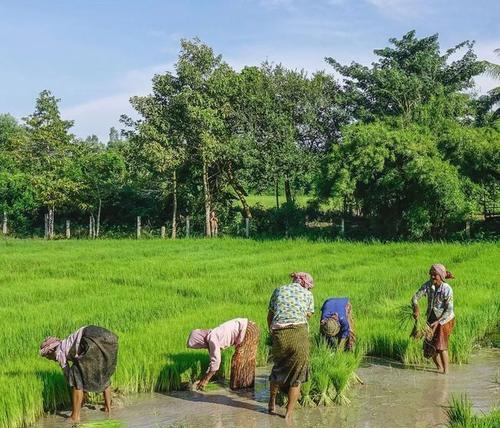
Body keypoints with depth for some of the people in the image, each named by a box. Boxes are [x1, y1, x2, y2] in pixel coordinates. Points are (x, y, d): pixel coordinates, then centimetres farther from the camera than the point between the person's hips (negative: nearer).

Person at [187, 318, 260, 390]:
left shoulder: (212, 339, -18)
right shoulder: (211, 338, 9)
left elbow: (216, 361, -20)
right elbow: (214, 360, 15)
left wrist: (205, 380, -12)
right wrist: (204, 379, 14)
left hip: (249, 330, -9)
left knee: (240, 360, -2)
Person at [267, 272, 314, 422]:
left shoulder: (279, 290, 16)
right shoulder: (308, 294, 13)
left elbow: (270, 315, 20)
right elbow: (308, 316, 15)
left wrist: (271, 332, 33)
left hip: (279, 335, 2)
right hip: (299, 333, -2)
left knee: (278, 368, 26)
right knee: (296, 375, 10)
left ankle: (272, 403, 38)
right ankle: (289, 413, 14)